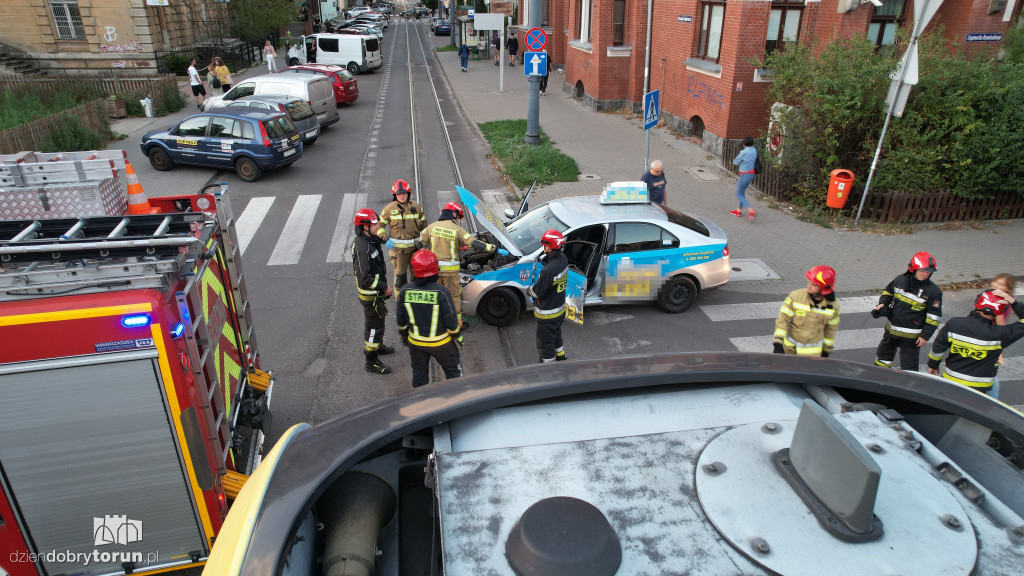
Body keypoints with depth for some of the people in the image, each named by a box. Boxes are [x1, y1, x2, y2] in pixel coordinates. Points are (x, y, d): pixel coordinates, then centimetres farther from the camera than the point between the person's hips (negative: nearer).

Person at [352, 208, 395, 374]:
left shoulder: (369, 241, 3)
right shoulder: (362, 248, -30)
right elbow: (364, 278, -31)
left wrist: (383, 285, 14)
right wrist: (384, 287, -21)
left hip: (375, 291, 10)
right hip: (370, 296, -10)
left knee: (377, 320, 29)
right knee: (374, 326, 2)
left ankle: (376, 345, 52)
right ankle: (372, 362, 16)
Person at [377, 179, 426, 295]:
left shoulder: (417, 207, 5)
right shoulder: (389, 209, -3)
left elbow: (424, 225, 17)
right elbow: (380, 225, 3)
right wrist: (386, 240, -10)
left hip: (415, 247, 3)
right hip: (398, 248, -3)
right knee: (400, 275, 0)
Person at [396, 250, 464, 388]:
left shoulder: (405, 291, -13)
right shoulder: (441, 292, -23)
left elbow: (401, 320, -1)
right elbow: (451, 321, -17)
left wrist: (403, 335, 17)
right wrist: (457, 337, 1)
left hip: (415, 343, 3)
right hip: (440, 343, -3)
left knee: (419, 373, 22)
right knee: (453, 371, 18)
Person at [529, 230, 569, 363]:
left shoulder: (548, 271, -35)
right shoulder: (563, 259, -9)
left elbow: (537, 292, -23)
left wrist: (529, 291, -3)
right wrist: (545, 257, -9)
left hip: (547, 314, -9)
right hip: (560, 309, 9)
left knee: (545, 343, 13)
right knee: (556, 335, 33)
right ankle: (560, 355, 53)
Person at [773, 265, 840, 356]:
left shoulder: (833, 305, -13)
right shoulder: (796, 296, -21)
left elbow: (831, 328, 4)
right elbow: (783, 319, -17)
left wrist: (827, 349, 12)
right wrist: (778, 345, -24)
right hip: (789, 345, 0)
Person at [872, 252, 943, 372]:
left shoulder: (933, 291, -15)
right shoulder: (900, 280, -5)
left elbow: (934, 316, -11)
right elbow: (888, 292, 15)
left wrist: (925, 336, -13)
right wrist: (882, 304, -4)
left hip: (911, 335, -5)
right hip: (891, 329, 5)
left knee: (909, 365, 3)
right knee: (883, 354, 23)